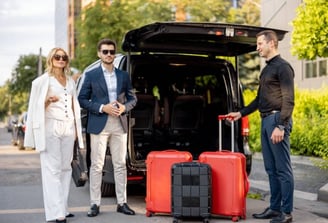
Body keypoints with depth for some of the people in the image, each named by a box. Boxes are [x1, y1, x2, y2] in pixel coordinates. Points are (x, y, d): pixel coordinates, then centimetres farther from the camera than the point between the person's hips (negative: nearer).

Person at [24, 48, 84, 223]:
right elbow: (36, 106, 2)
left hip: (68, 128, 6)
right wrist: (48, 101, -17)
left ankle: (62, 207, 8)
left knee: (65, 168, 4)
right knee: (53, 169, -9)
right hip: (51, 127, -5)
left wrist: (77, 129, 15)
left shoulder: (70, 82, 19)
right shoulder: (44, 80, 5)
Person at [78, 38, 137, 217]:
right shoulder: (91, 75, 3)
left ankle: (122, 203, 11)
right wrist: (102, 108, -13)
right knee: (97, 165, -1)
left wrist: (124, 107, -6)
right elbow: (82, 99, -1)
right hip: (99, 124, -3)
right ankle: (95, 204, 4)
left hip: (120, 124, 3)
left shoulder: (123, 76, 12)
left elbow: (132, 98, 15)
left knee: (120, 165, 5)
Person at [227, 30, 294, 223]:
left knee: (283, 169, -5)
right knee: (271, 169, 11)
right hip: (265, 121, 9)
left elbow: (288, 100, -16)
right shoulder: (267, 69, 19)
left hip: (277, 120, -9)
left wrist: (280, 126, -22)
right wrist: (241, 113, 21)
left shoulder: (283, 67, -8)